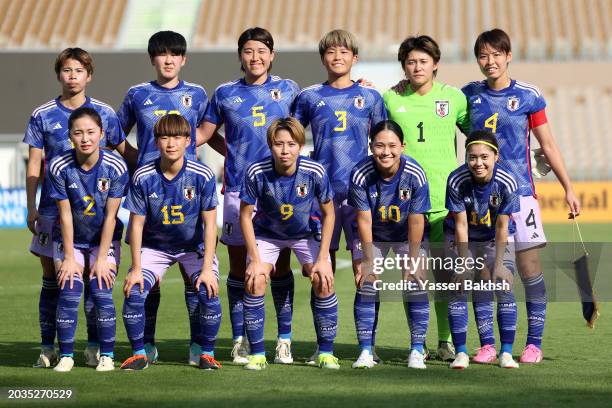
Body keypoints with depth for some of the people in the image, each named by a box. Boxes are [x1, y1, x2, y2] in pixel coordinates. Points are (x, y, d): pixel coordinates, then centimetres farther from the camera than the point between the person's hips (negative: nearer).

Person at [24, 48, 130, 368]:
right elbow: (34, 166, 5)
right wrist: (31, 208, 0)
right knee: (51, 278, 2)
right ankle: (48, 349, 8)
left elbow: (124, 150, 14)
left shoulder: (104, 113, 4)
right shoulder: (42, 116, 4)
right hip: (53, 208, 0)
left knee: (94, 278, 0)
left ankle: (94, 348, 9)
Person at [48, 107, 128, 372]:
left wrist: (102, 258, -14)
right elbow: (66, 215, -15)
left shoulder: (115, 167, -21)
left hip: (104, 239, 0)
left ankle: (107, 355, 0)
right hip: (70, 239, 0)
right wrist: (69, 257, -13)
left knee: (102, 292, -12)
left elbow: (110, 216, -16)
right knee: (69, 292, -12)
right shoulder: (60, 167, -20)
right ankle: (65, 356, -2)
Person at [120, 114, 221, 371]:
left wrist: (207, 268, -20)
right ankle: (139, 354, 0)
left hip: (194, 246, -1)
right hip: (154, 246, 1)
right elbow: (137, 224, -11)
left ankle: (207, 353, -1)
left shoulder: (202, 176, -20)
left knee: (209, 293, -22)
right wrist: (136, 269, -13)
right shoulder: (143, 177, -18)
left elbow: (210, 224, -16)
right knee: (134, 293, -19)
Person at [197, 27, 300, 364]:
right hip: (238, 190, 0)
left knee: (280, 267, 0)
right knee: (238, 269, 3)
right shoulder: (225, 94, 7)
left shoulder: (287, 89, 7)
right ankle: (240, 341, 10)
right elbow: (203, 132, 15)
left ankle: (284, 341, 6)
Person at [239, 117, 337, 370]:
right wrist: (255, 260, -18)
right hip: (266, 234, 0)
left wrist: (323, 258, -14)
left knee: (323, 282, -16)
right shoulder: (257, 173, -28)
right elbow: (246, 215, -15)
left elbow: (328, 213, -12)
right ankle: (257, 354, -7)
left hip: (305, 233, 0)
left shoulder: (315, 172, -27)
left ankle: (326, 353, 0)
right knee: (254, 282, -19)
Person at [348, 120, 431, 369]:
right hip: (374, 236, 0)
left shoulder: (415, 175, -29)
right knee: (366, 285, -9)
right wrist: (368, 260, -15)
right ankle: (365, 351, -2)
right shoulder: (360, 174, -28)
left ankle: (417, 351, 0)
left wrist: (413, 261, -16)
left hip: (407, 236, 0)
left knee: (416, 284, -10)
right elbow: (364, 219, -19)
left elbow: (416, 220, -20)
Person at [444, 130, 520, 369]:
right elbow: (461, 225, -20)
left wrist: (496, 265, -17)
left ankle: (506, 352, -5)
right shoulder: (456, 181, -28)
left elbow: (502, 228, -19)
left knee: (503, 286, -12)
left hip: (497, 237, 0)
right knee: (460, 288, -13)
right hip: (464, 238, 0)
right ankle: (460, 352, -7)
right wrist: (465, 265, -20)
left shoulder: (507, 183, -27)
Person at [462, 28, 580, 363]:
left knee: (529, 267, -5)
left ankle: (534, 342, 1)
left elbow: (548, 144, 5)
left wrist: (568, 188, 3)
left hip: (519, 192, -2)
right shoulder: (470, 95, 7)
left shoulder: (528, 96, 0)